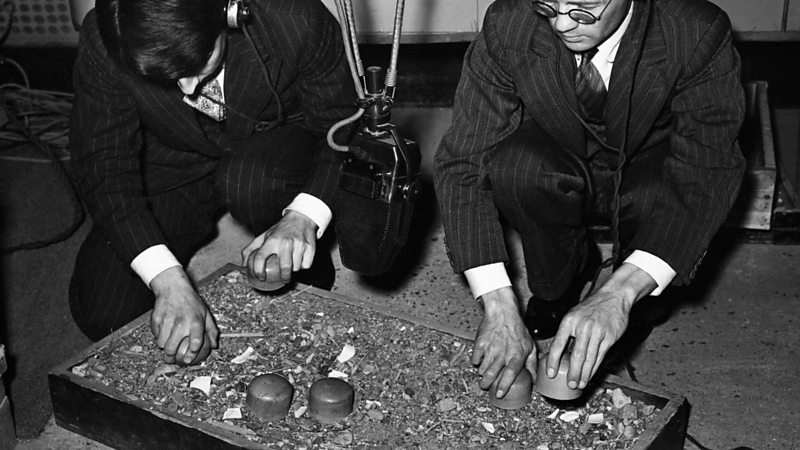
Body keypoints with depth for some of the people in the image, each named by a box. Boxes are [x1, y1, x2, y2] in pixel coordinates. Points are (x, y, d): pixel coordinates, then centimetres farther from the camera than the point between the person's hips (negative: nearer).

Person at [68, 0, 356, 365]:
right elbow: (102, 167, -25)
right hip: (172, 168, 2)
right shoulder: (103, 44, -28)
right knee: (102, 316, -10)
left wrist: (303, 218, -38)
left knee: (250, 184, -38)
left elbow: (343, 125, -20)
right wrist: (168, 281, -37)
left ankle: (299, 265, -5)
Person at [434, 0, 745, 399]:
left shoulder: (699, 35, -30)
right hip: (555, 172, 1)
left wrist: (617, 295, -47)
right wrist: (499, 308, -35)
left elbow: (706, 176, -33)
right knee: (516, 166, -33)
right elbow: (460, 161, -27)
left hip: (648, 168, -1)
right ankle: (555, 289, -3)